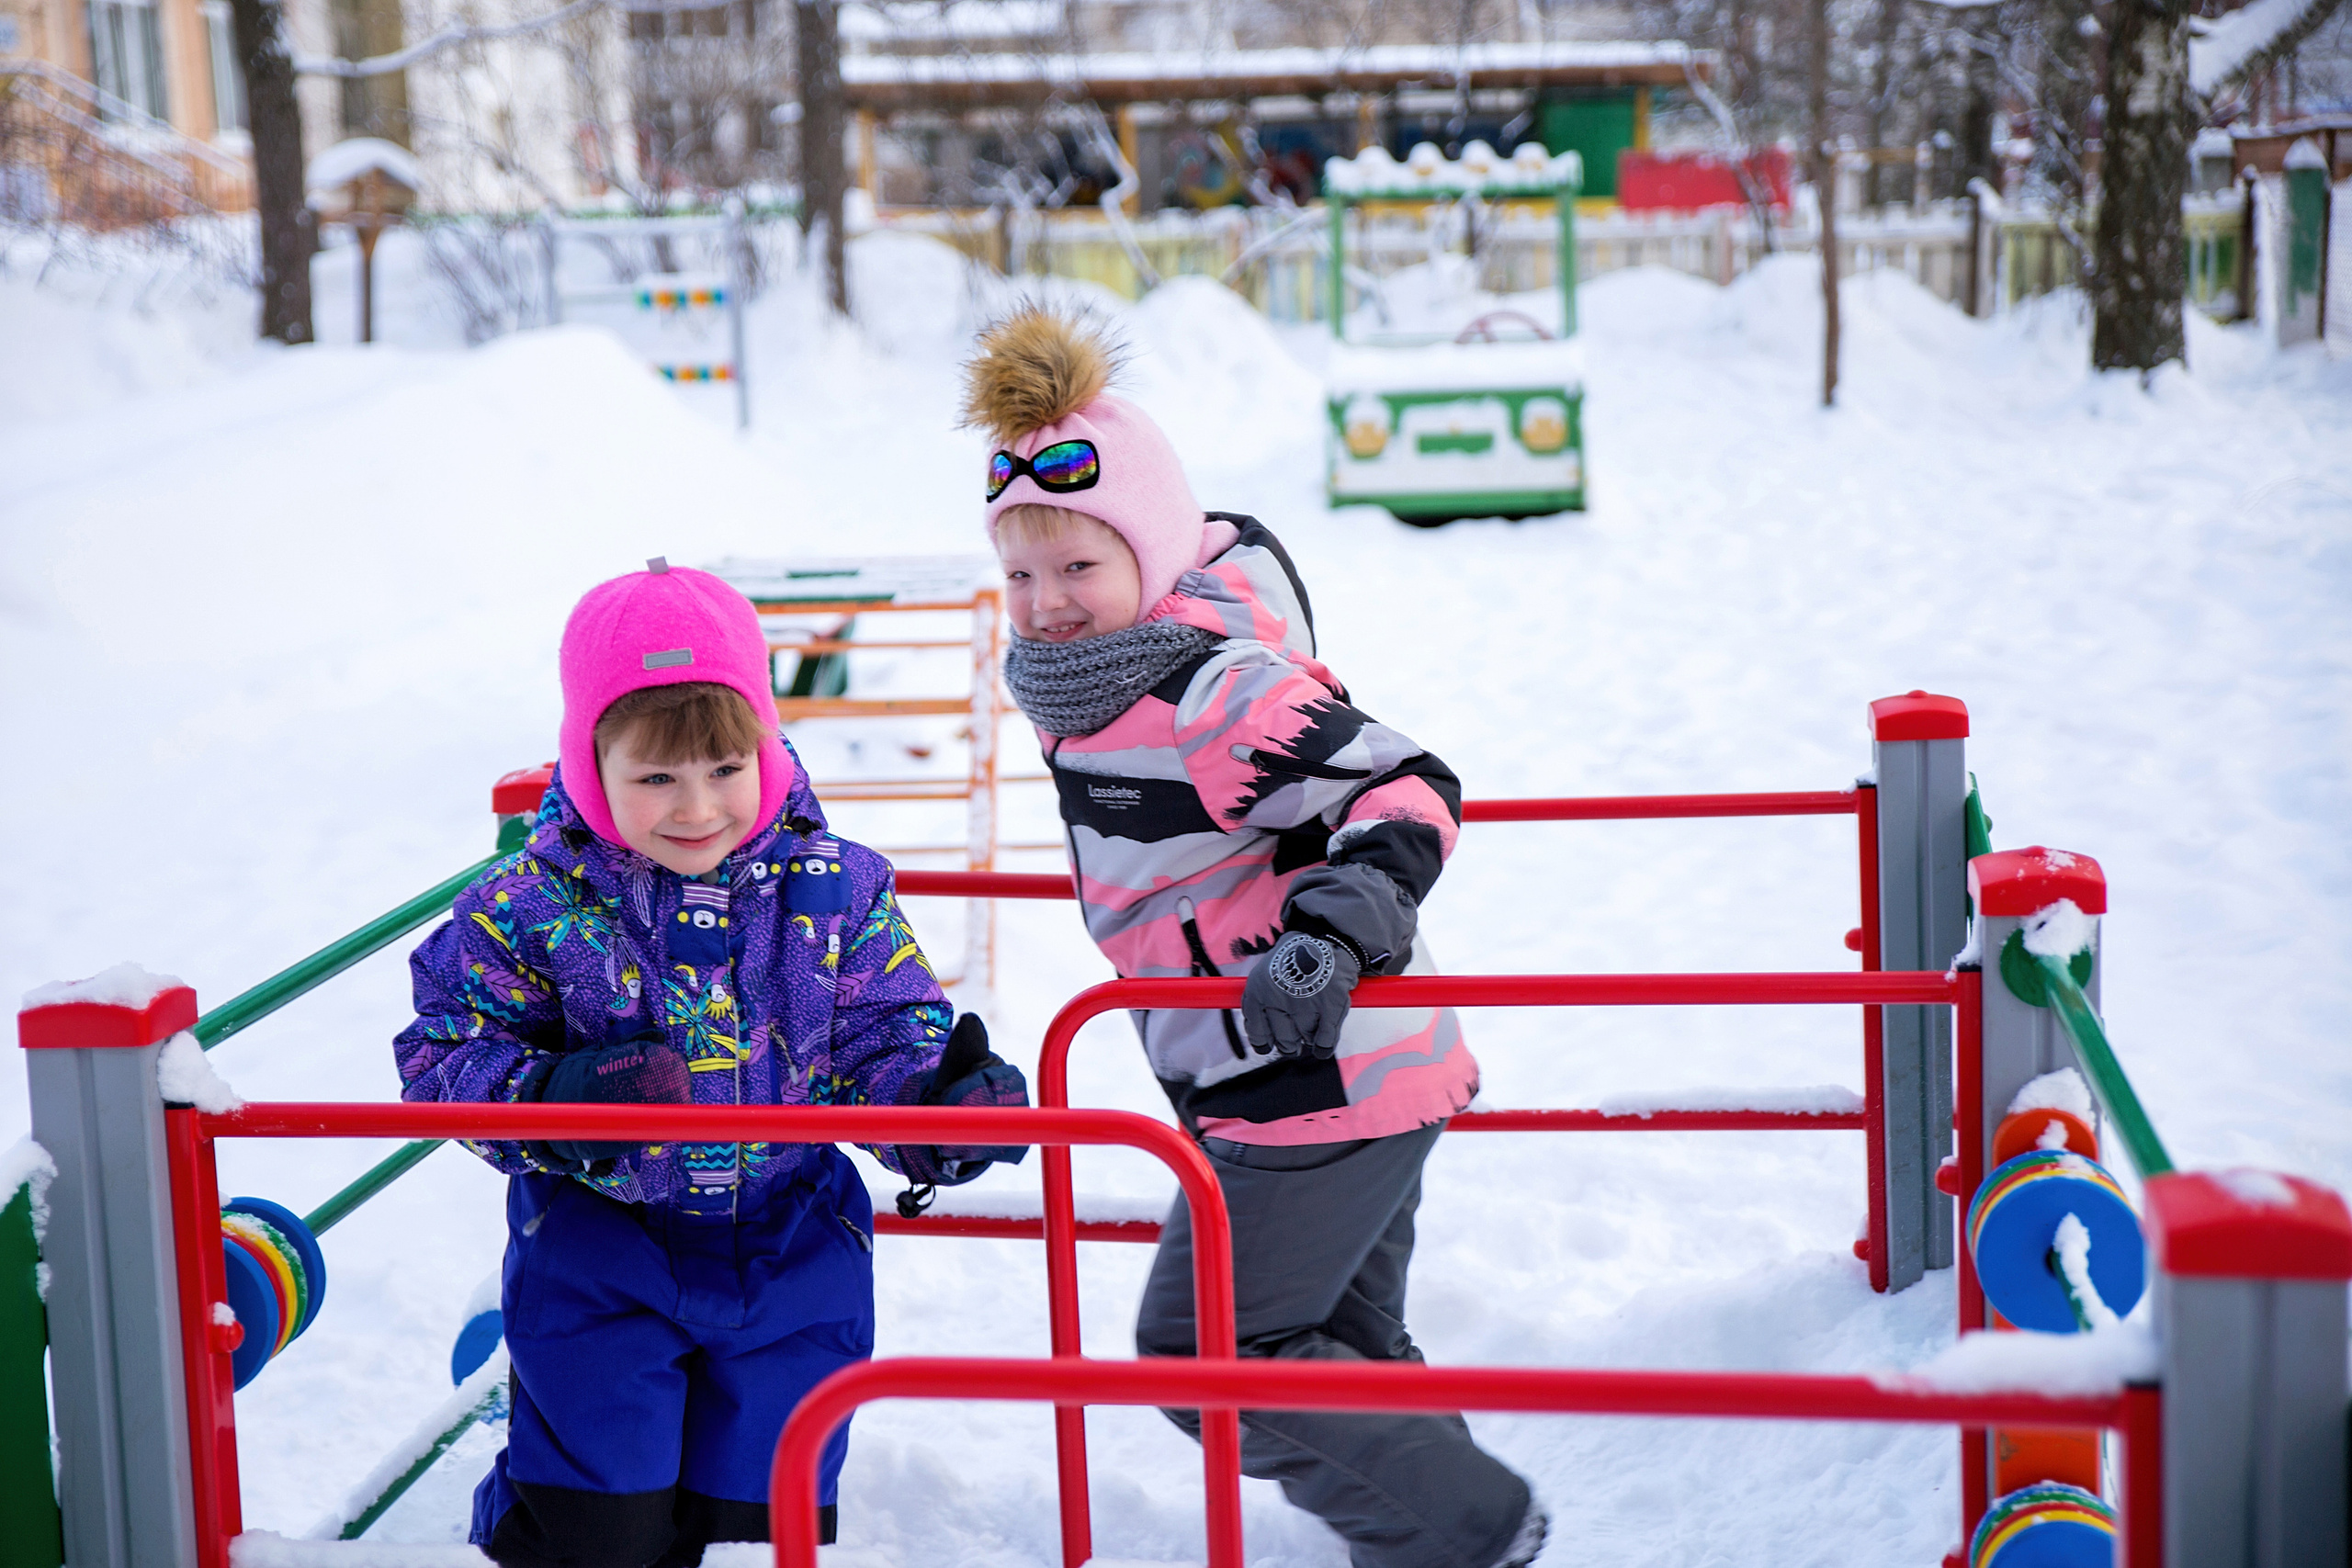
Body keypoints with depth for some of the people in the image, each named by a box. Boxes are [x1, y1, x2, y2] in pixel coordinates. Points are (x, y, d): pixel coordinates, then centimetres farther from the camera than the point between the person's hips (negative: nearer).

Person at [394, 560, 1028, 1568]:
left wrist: (939, 1106, -22)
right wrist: (551, 1102, -27)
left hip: (790, 1253, 2)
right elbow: (442, 1054, -8)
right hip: (599, 1250, -2)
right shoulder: (538, 901, -12)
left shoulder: (833, 891, -7)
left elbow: (886, 1042, 1)